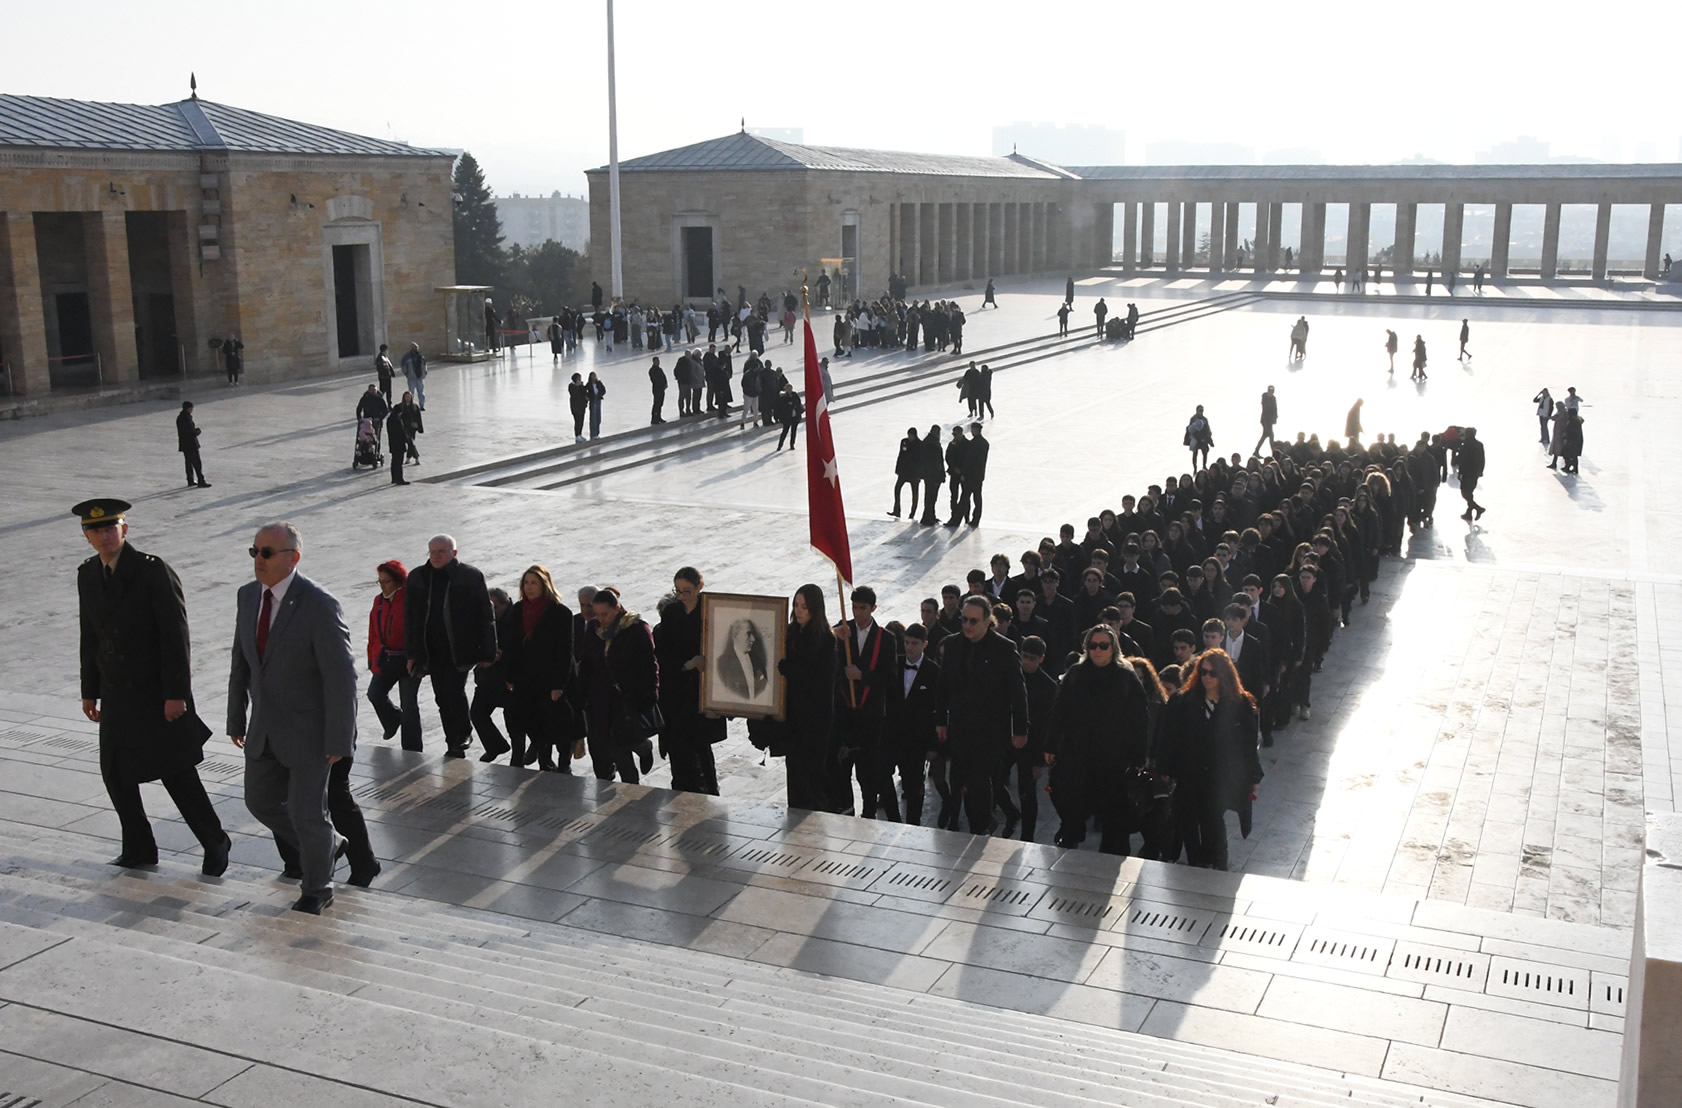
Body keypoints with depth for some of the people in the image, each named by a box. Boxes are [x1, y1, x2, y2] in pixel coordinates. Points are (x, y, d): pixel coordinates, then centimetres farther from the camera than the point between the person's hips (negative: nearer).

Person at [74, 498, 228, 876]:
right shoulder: (87, 575, 4)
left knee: (177, 773, -2)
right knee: (115, 773, 8)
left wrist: (176, 693, -19)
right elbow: (90, 637, 12)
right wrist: (89, 690, 13)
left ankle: (214, 843, 15)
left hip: (157, 693, -6)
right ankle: (139, 849, 23)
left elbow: (176, 635, -17)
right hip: (117, 695, 6)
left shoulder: (154, 571, -15)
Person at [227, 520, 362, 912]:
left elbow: (341, 676, -20)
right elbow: (241, 663, 11)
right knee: (261, 802, 17)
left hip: (310, 730, -7)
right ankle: (328, 845, 40)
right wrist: (237, 718, 14)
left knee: (306, 813, 2)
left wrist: (338, 741, -19)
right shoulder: (249, 595, 1)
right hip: (266, 729, 7)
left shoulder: (319, 605, -22)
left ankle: (316, 889, 26)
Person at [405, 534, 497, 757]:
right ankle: (456, 745, 20)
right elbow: (409, 618, 11)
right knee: (443, 698, 8)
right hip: (433, 651, 4)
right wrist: (411, 653, 8)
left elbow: (485, 617, -4)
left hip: (460, 651, -4)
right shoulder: (418, 577, 7)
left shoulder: (471, 577, -4)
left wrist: (487, 653, -7)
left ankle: (462, 733, 7)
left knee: (454, 691, -14)